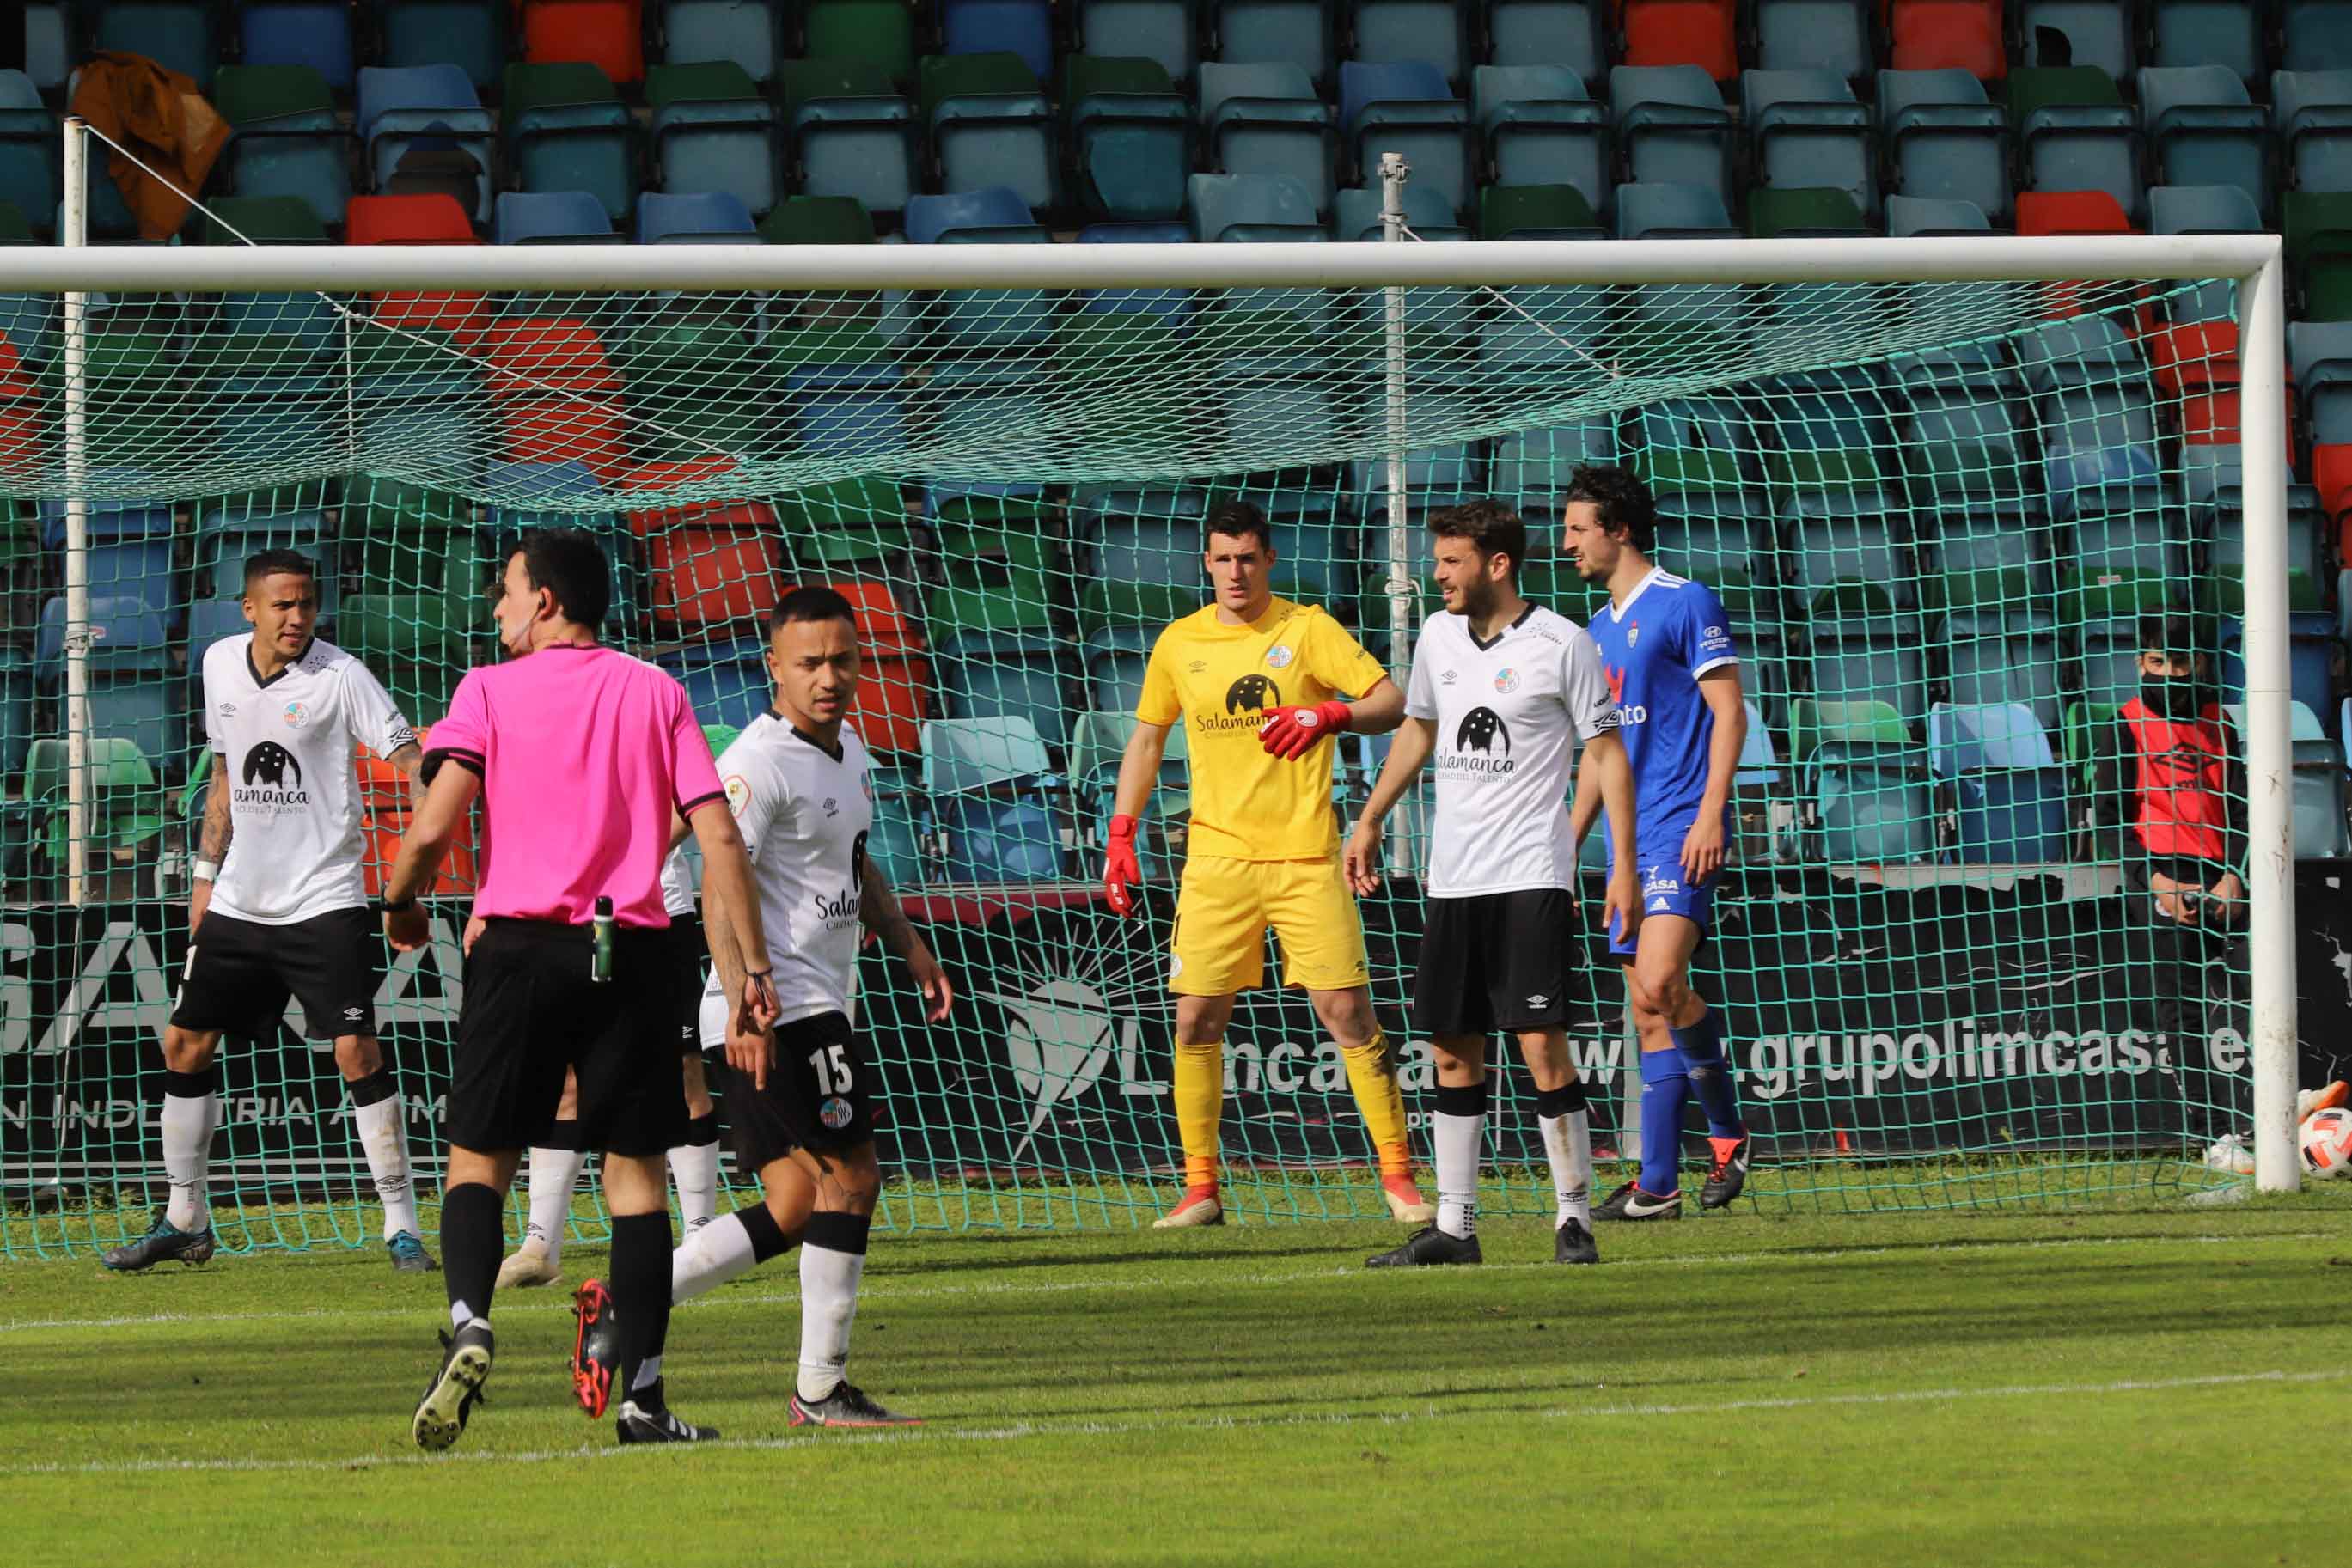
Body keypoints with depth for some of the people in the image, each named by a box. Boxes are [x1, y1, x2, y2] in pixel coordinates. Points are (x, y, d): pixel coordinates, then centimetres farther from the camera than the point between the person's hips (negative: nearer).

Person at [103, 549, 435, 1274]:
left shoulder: (340, 676, -11)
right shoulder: (221, 664, 6)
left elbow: (407, 754, -19)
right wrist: (207, 873, 16)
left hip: (323, 900, -6)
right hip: (239, 903, 6)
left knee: (356, 1050, -15)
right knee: (184, 1043, 8)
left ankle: (401, 1225, -7)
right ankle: (184, 1219, 23)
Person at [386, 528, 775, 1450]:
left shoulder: (489, 691, 2)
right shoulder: (655, 693, 8)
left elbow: (433, 828, -9)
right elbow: (719, 838, 1)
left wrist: (400, 904, 11)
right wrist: (748, 975, 3)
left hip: (522, 948, -2)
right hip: (631, 954, 2)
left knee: (478, 1159, 7)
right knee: (635, 1170, 6)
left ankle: (469, 1324, -20)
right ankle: (643, 1398, 1)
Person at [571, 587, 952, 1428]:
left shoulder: (846, 746, 16)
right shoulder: (761, 762, -15)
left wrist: (908, 944, 25)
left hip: (816, 1005, 10)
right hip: (783, 1011, -10)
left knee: (793, 1212, 8)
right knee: (849, 1178, -8)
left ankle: (626, 1308, 6)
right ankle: (822, 1389, -3)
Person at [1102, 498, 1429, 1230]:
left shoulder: (1307, 629, -1)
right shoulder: (1180, 644, 9)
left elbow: (1392, 701, -7)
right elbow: (1146, 738, 21)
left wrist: (1328, 716, -26)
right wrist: (1121, 833, 13)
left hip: (1304, 855, -3)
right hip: (1216, 859, 3)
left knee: (1348, 1013, -7)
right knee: (1195, 1022, -1)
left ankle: (1399, 1177, -1)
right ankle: (1200, 1189, 7)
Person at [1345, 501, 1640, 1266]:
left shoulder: (1561, 645, -7)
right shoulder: (1438, 636, 10)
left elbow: (1606, 752, -4)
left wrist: (1624, 864, -10)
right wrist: (1370, 821, 26)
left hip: (1531, 877, -6)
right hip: (1452, 879, 6)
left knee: (1541, 1044, -12)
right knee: (1453, 1052, 6)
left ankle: (1575, 1218, -5)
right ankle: (1453, 1226, 11)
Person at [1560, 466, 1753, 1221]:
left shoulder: (1684, 604, -4)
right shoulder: (1600, 630, 20)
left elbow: (1729, 712, -9)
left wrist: (1710, 816, -18)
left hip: (1681, 827, -8)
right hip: (1628, 839, 8)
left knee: (1659, 983, -22)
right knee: (1649, 1011, 6)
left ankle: (1727, 1131, -9)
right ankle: (1658, 1184, 9)